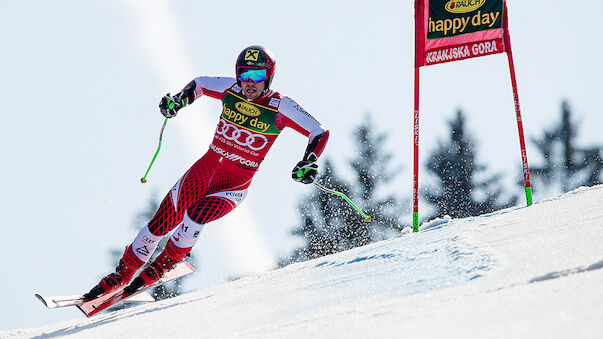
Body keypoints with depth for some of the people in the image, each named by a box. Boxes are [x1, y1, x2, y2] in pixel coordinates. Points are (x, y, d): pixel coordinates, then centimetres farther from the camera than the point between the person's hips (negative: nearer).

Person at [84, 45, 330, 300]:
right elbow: (200, 84, 16)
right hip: (204, 170, 3)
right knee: (161, 224, -3)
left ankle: (162, 265, -3)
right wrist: (179, 100, -4)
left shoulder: (280, 107, -14)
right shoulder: (231, 89, -4)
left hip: (235, 184, -3)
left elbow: (320, 133, -13)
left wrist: (309, 163, -30)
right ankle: (122, 275, 16)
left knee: (194, 216, -28)